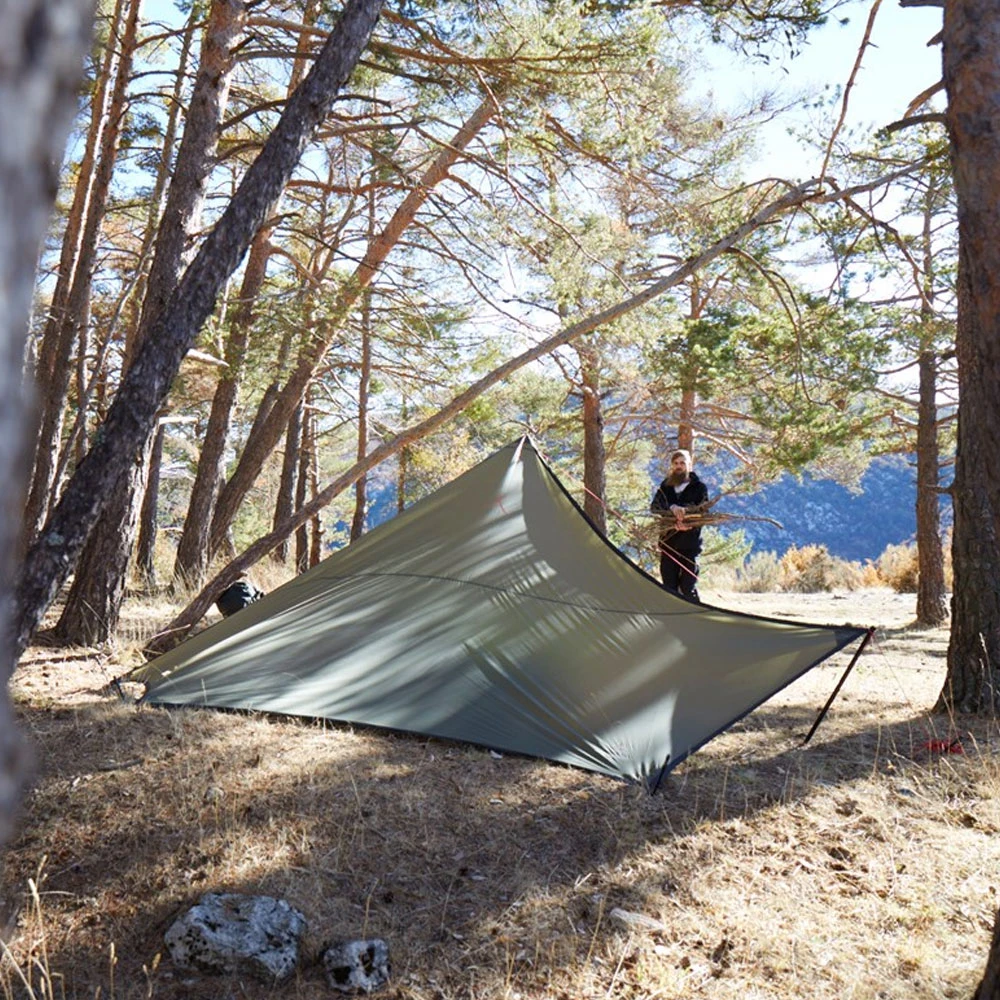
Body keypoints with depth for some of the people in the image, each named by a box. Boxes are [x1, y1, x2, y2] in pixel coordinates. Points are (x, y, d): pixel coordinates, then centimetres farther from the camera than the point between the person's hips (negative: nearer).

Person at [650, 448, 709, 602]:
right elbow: (654, 506, -2)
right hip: (668, 542, 4)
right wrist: (672, 508, -21)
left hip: (689, 544, -3)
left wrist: (690, 524, -22)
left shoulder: (699, 487, 4)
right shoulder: (665, 486, 13)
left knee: (688, 586, -8)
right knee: (669, 585, 6)